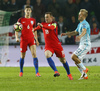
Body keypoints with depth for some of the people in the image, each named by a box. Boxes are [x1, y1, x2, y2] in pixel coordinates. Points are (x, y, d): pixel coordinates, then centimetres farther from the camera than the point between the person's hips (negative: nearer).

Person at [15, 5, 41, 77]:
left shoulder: (33, 20, 10)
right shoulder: (21, 20, 1)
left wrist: (36, 39, 16)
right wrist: (17, 37, -14)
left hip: (31, 39, 1)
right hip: (23, 39, -1)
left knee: (34, 54, -13)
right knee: (22, 56, 5)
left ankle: (37, 72, -16)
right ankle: (21, 72, 24)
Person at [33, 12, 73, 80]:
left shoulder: (54, 24, -9)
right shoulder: (43, 24, 8)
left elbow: (51, 28, -34)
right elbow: (37, 28, 32)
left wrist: (42, 26, -47)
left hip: (57, 45, -3)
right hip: (48, 46, 3)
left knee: (63, 60, 5)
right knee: (47, 55, -29)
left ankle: (69, 74, 27)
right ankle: (56, 71, -33)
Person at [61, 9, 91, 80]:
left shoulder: (84, 23, -13)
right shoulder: (80, 24, 19)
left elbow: (84, 31, -34)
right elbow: (75, 32, 32)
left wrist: (80, 36, -54)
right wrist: (65, 34, 25)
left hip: (85, 44, -10)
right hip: (82, 45, 10)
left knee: (74, 56, -18)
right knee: (77, 61, 6)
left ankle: (84, 69, -10)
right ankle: (84, 75, 10)